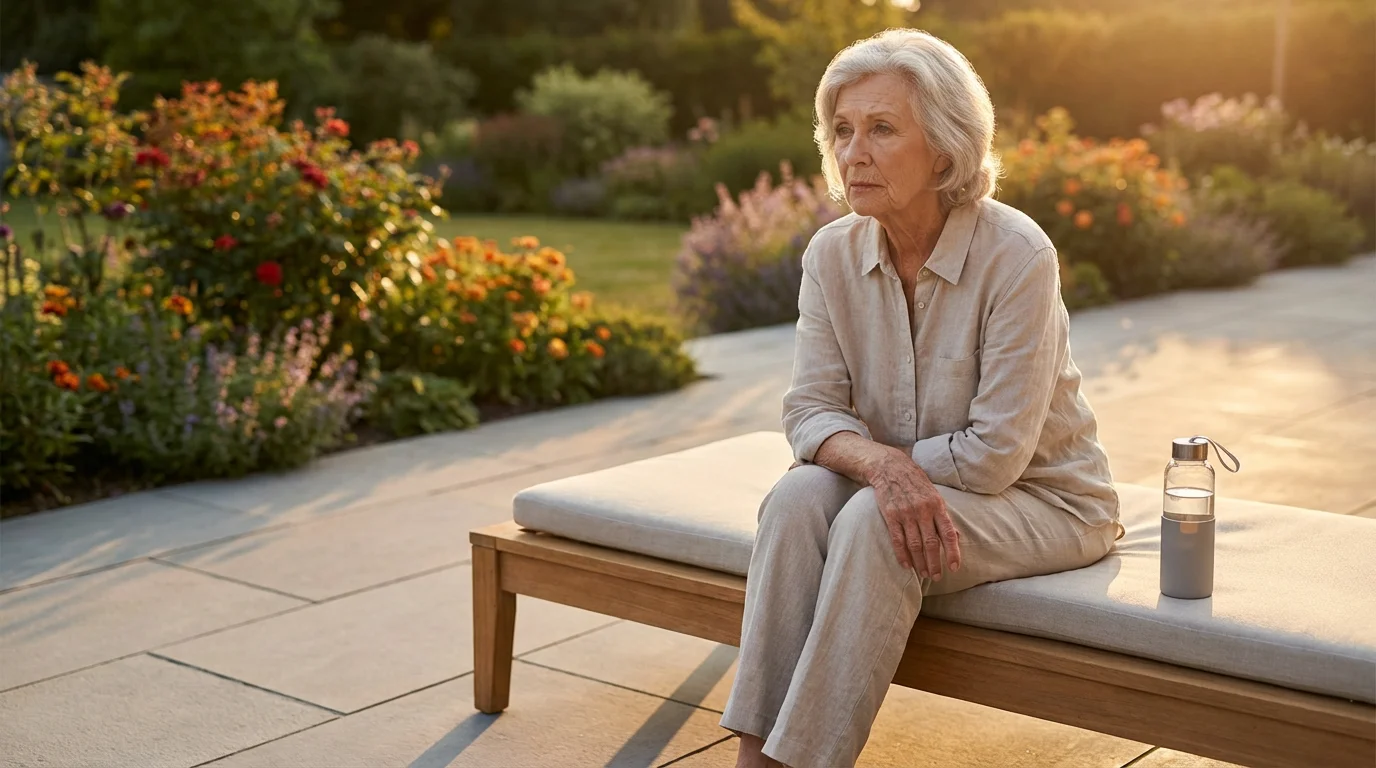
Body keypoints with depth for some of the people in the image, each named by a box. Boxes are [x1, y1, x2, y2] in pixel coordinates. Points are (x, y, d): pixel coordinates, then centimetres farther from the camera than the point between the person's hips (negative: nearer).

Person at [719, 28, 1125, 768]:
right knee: (797, 496, -25)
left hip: (1041, 501, -4)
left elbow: (995, 454, -23)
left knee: (873, 525, -32)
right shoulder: (833, 254, -6)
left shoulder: (1016, 254, -23)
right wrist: (881, 463, -28)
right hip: (901, 490, 5)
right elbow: (810, 409, -8)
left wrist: (889, 464, -14)